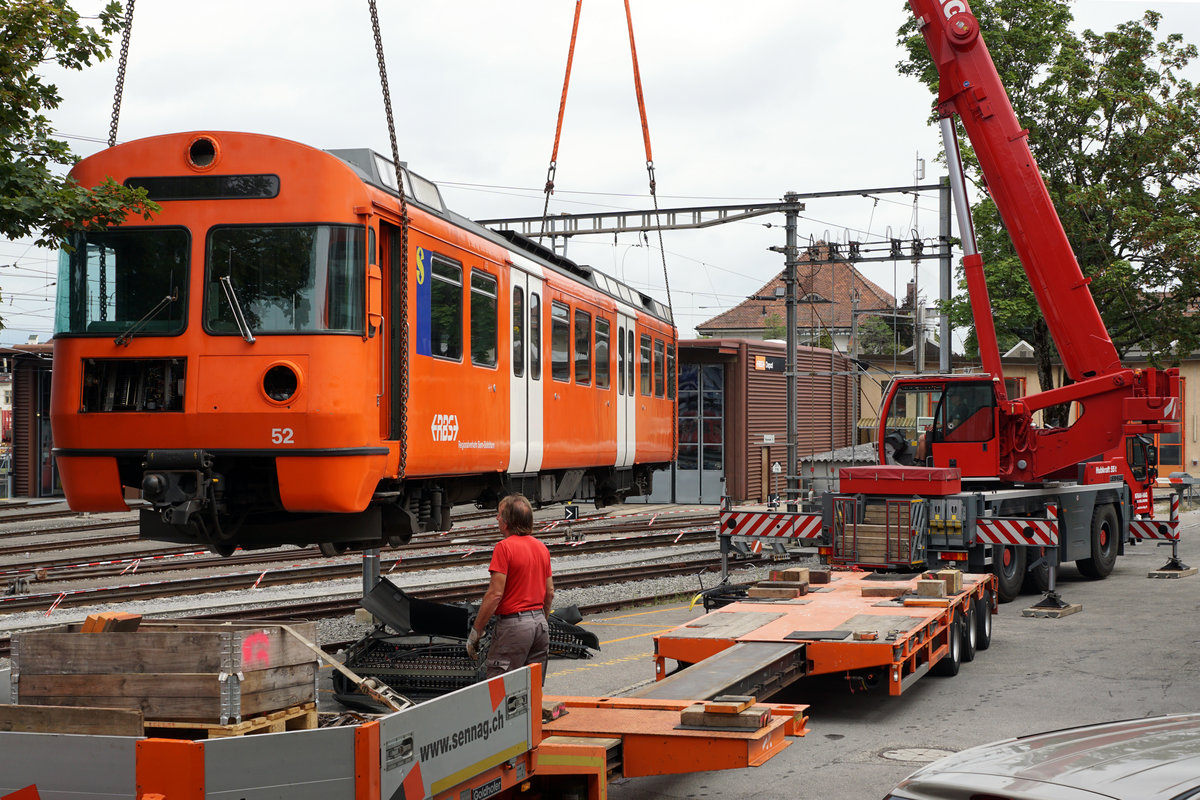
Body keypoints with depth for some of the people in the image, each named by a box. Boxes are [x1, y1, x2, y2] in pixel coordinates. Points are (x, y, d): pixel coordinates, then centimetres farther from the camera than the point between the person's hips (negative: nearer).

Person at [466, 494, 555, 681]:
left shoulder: (504, 547, -13)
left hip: (513, 624, -8)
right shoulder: (541, 547, 11)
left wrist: (475, 632, -12)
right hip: (540, 622, 8)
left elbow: (495, 594, -17)